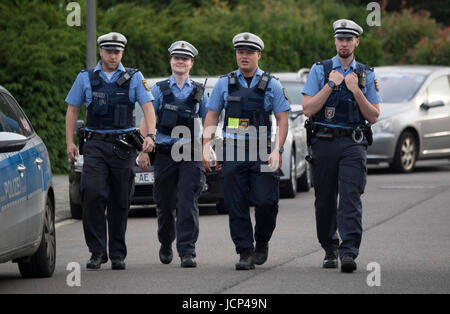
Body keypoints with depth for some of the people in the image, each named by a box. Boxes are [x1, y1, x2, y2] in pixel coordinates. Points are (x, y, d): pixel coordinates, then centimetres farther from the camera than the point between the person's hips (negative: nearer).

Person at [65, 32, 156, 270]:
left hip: (123, 146, 0)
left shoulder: (134, 78, 6)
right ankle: (97, 252, -11)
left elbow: (148, 107, -2)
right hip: (95, 145, 0)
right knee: (92, 194, -16)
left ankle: (118, 255, 11)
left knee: (120, 202, 3)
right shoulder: (86, 78, 9)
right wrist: (70, 142, 3)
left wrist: (150, 136, -18)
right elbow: (72, 109, 12)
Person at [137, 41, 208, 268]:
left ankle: (187, 252, -15)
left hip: (191, 155, -1)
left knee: (188, 203, -12)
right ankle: (166, 246, 31)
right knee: (165, 205, 8)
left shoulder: (199, 92, 10)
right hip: (164, 153, 1)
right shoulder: (159, 90, 8)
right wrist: (143, 151, -1)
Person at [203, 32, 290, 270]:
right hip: (233, 153, 1)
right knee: (236, 205, -3)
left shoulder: (271, 85, 5)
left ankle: (262, 242, 18)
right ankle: (245, 253, 2)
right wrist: (206, 147, 0)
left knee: (265, 202, -8)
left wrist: (277, 150, -10)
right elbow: (212, 116, 11)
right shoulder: (224, 84, 9)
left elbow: (282, 119, 2)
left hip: (262, 153, -1)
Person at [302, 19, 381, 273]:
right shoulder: (320, 70, 7)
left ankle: (349, 252, -21)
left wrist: (356, 91, -7)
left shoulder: (367, 75, 11)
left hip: (353, 145, -1)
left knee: (351, 197, -14)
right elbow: (308, 109, -2)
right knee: (325, 199, 6)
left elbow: (374, 116, 5)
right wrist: (331, 85, -9)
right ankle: (330, 249, 21)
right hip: (324, 144, 1)